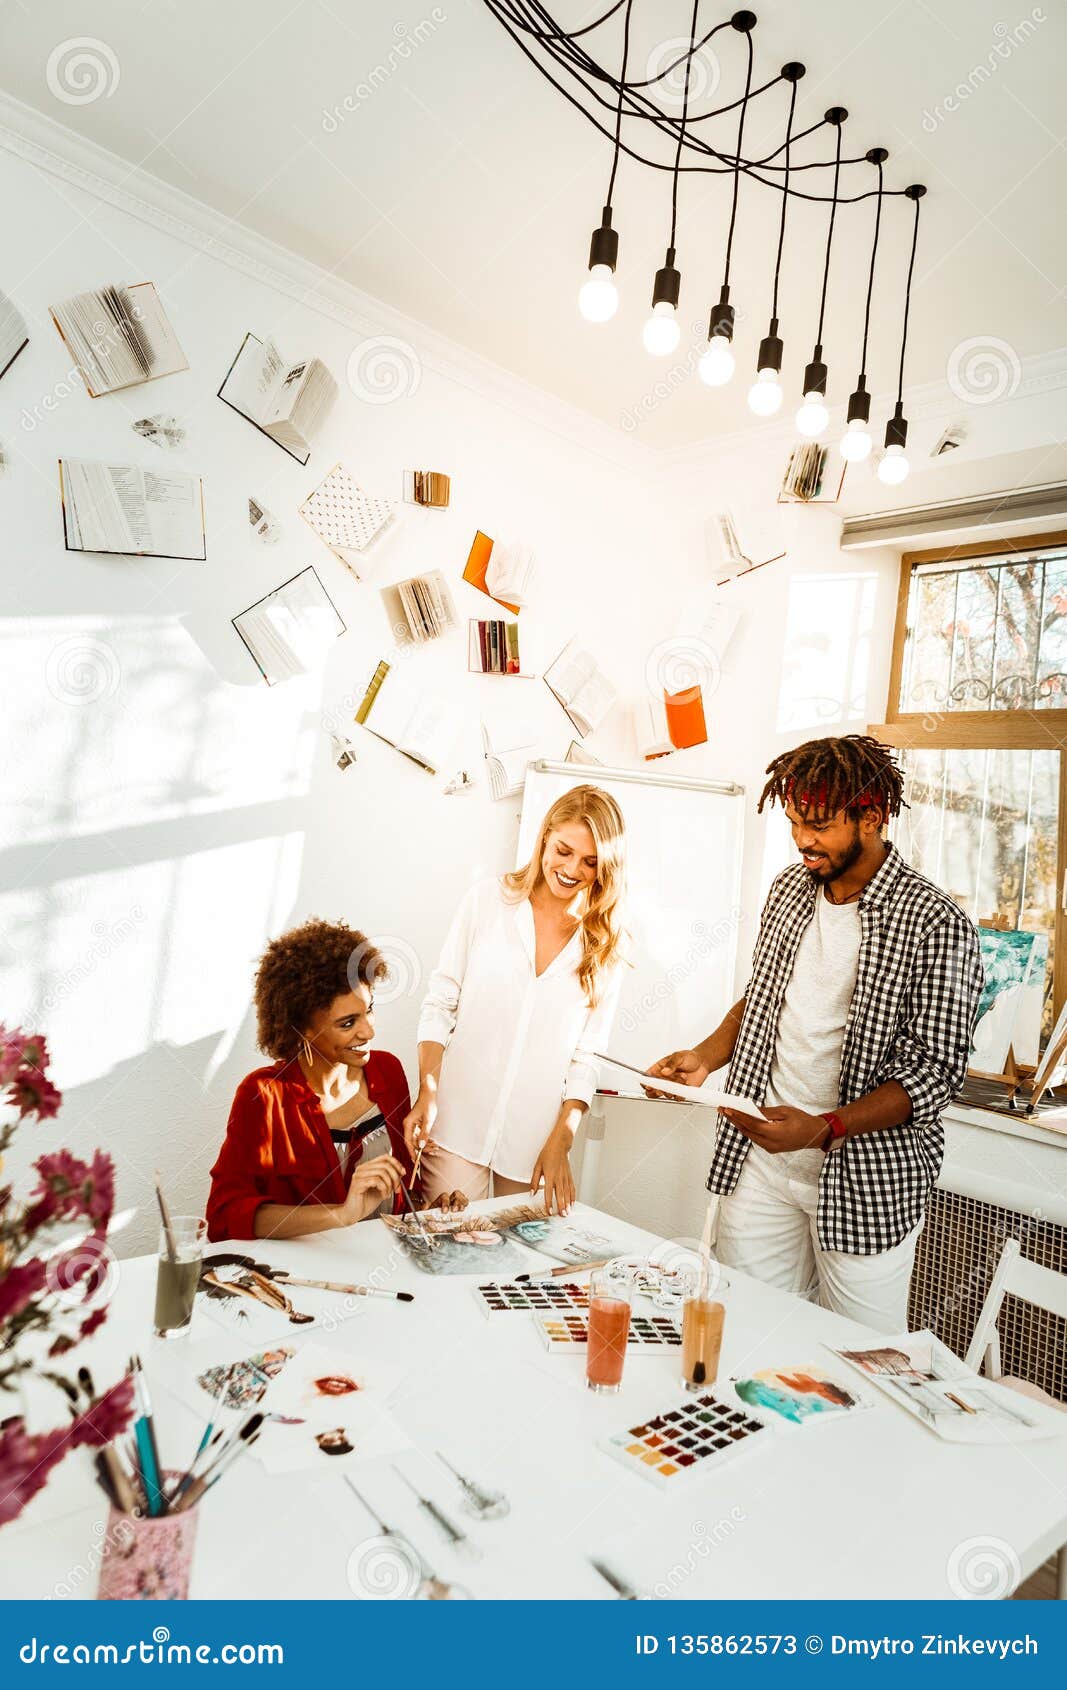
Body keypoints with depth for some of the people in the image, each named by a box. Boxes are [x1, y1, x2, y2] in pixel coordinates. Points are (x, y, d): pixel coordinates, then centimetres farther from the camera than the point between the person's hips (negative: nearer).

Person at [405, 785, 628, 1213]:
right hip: (459, 1121, -1)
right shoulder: (488, 900, 0)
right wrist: (427, 1093, -9)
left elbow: (587, 1054, 4)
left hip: (536, 1138, 2)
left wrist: (561, 1140, -3)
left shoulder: (605, 945, 4)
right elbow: (439, 1004, 0)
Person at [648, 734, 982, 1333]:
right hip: (760, 1159, 5)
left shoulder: (936, 924, -15)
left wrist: (825, 1128, -27)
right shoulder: (790, 889, 4)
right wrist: (707, 1058, -1)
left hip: (868, 1180, -5)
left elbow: (935, 1071, -16)